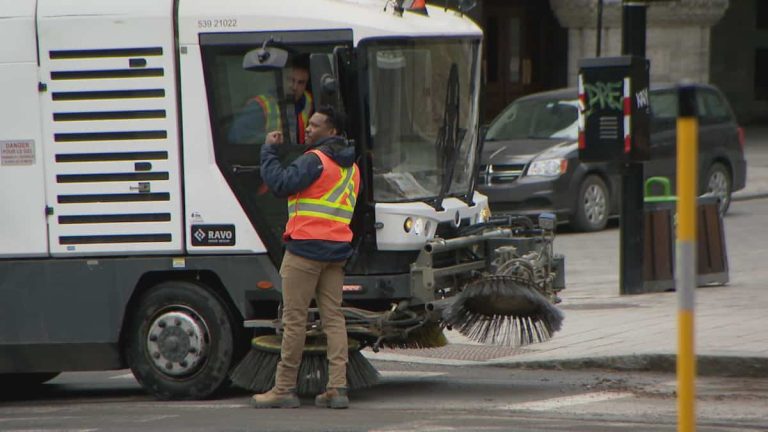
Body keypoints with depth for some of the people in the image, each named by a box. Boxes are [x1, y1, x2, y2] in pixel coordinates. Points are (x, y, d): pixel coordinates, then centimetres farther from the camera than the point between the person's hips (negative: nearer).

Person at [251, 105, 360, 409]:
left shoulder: (315, 160, -10)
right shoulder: (350, 167, 18)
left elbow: (280, 183, -17)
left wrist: (269, 150, -7)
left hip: (306, 247, -8)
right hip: (338, 250, 8)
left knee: (294, 318, -3)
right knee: (333, 317, 5)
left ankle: (284, 389, 0)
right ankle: (337, 388, -2)